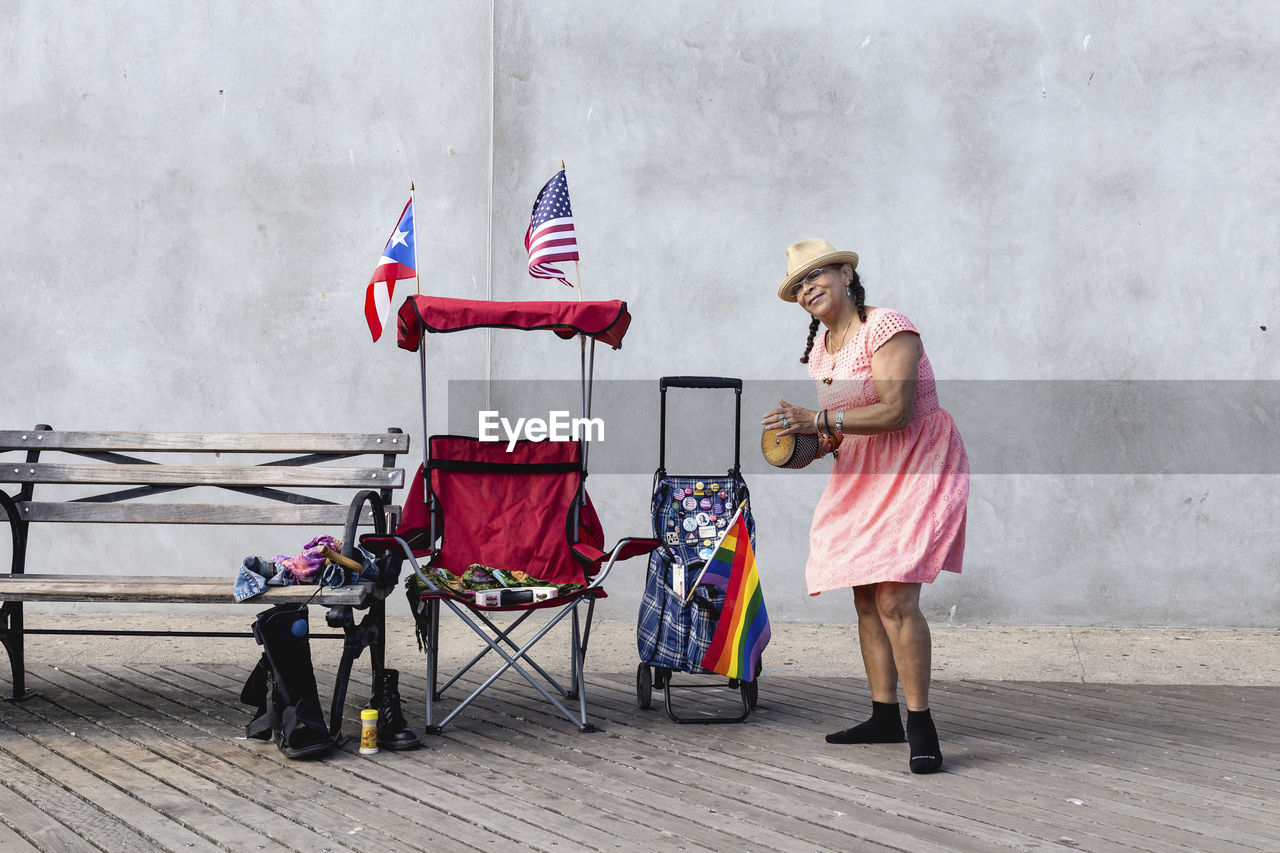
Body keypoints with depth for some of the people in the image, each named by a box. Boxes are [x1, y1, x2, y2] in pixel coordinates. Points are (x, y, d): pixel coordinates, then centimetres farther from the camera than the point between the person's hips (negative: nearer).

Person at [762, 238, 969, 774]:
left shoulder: (887, 328, -15)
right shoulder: (819, 352, 11)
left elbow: (895, 412, -26)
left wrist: (818, 420, -28)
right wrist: (811, 445, -2)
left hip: (918, 468, -9)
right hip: (861, 477, 9)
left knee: (894, 596, -18)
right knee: (865, 598, 7)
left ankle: (920, 724, -13)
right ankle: (884, 716, 16)